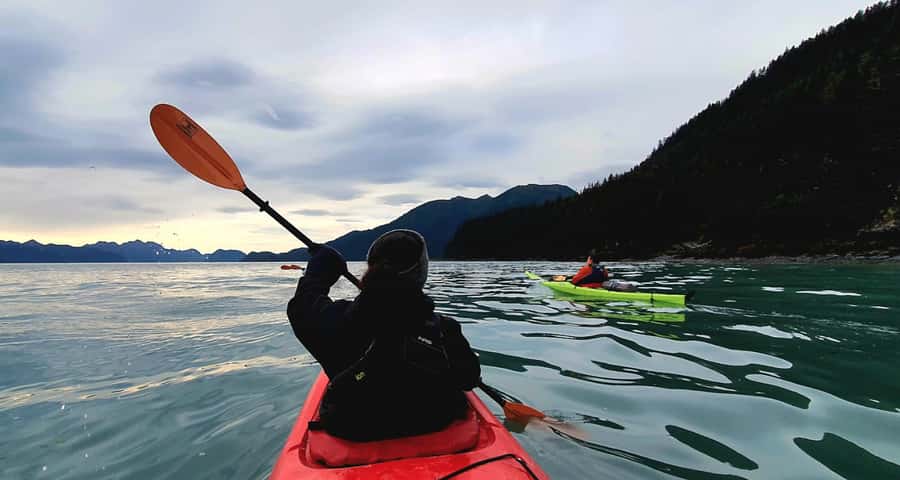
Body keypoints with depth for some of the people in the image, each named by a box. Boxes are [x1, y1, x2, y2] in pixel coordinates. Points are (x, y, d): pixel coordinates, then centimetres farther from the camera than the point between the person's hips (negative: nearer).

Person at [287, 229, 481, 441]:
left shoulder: (339, 320, -23)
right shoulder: (444, 330, -24)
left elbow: (303, 306, 0)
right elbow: (469, 378, -6)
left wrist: (321, 266, 15)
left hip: (356, 436, 1)